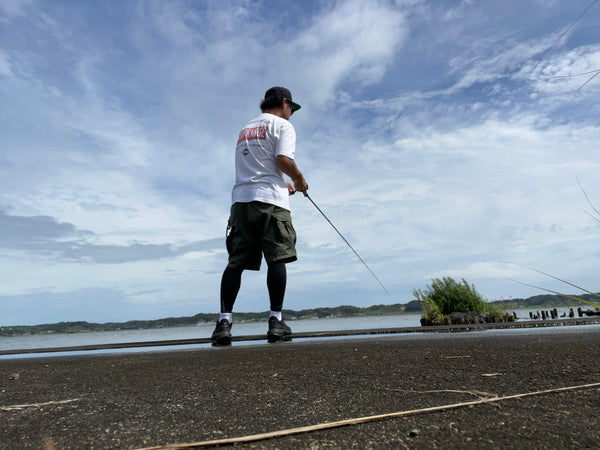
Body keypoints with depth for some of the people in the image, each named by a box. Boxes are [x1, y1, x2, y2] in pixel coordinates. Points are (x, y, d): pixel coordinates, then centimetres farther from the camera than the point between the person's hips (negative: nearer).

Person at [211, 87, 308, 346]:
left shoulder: (245, 129, 28)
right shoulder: (282, 125, 6)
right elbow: (283, 159, -11)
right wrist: (300, 181, 6)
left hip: (240, 200, 6)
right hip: (270, 200, -6)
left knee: (236, 261, 1)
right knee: (277, 258, -4)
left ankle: (224, 320, -6)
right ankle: (276, 320, -4)